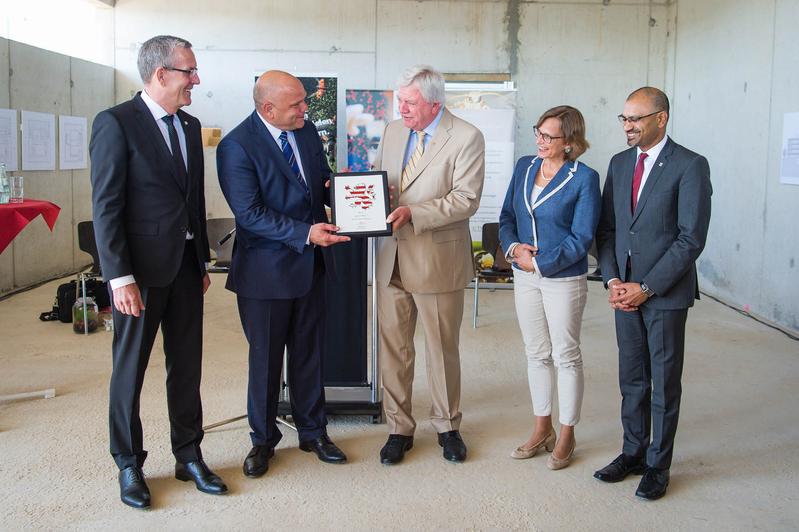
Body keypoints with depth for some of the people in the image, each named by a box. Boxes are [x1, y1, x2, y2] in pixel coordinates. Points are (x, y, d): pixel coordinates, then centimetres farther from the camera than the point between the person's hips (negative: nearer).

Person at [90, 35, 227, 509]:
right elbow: (106, 207, -13)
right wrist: (120, 278, -18)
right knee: (130, 369, 7)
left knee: (187, 366, 12)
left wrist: (203, 262, 15)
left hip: (186, 266, 6)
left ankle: (189, 456, 26)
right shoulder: (116, 123, -10)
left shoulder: (190, 126, 11)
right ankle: (129, 465, 22)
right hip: (141, 268, -6)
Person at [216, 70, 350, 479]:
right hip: (266, 268, -6)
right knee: (265, 357, 9)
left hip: (310, 263, 6)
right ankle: (263, 439, 27)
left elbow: (322, 181, 16)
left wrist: (335, 188, -8)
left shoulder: (307, 131, 4)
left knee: (309, 352, 15)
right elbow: (250, 214, -21)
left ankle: (312, 431, 31)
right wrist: (306, 233, -27)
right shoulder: (236, 147, -16)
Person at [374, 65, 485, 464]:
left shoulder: (466, 137, -9)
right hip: (391, 256, 5)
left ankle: (447, 425, 29)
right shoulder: (393, 132, 9)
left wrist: (412, 213, -25)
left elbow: (466, 199, -16)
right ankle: (399, 428, 23)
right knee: (392, 346, 9)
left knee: (442, 348, 10)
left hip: (438, 259, -5)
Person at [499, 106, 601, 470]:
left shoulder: (584, 178, -12)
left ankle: (566, 436, 21)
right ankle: (542, 428, 29)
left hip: (564, 279, -5)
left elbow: (581, 238, -14)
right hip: (524, 276, 5)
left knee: (566, 357, 6)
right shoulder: (524, 167, 4)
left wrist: (540, 263, -18)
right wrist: (514, 248, -11)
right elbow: (507, 216, 8)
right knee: (536, 354, 14)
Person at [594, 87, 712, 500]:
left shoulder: (690, 166, -9)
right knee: (632, 379, 13)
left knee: (664, 381, 6)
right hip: (624, 290, 5)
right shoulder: (619, 163, 9)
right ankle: (633, 453, 27)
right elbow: (607, 228, 10)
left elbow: (691, 238, -14)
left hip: (666, 292, -5)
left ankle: (658, 465, 18)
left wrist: (646, 287, -15)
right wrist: (612, 281, -3)